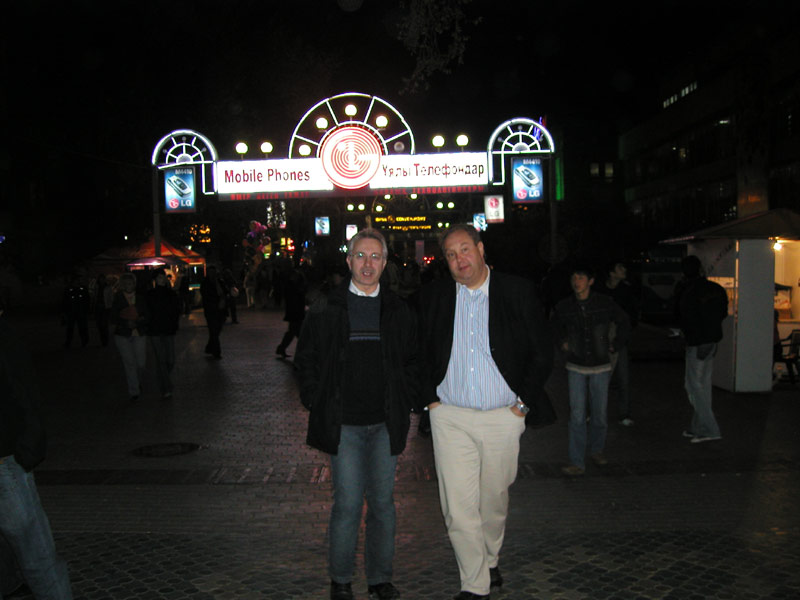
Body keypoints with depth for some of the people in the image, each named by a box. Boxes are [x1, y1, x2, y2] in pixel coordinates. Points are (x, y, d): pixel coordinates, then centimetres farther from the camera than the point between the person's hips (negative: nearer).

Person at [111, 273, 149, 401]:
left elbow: (147, 316, 4)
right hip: (122, 335, -1)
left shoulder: (141, 298, 5)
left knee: (141, 363, 0)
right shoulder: (118, 299, 3)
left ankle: (137, 381, 32)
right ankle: (133, 391, 4)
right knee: (129, 363, -6)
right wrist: (127, 323, -16)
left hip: (139, 334, 1)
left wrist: (137, 322, -16)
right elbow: (114, 318, 0)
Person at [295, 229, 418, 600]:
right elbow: (306, 359, 7)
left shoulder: (400, 312, 7)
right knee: (348, 503, -3)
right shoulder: (324, 310, 1)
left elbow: (413, 361, 14)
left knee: (382, 501, 10)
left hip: (386, 424, 3)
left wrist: (405, 404, 6)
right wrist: (317, 403, 0)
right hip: (343, 424, -2)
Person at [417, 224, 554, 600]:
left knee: (494, 498, 14)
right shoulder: (434, 295, 3)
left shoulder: (517, 292, -2)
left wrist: (524, 401, -2)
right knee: (458, 505, -2)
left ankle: (490, 560, 41)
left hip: (502, 417, 0)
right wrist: (430, 397, 3)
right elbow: (420, 352, 12)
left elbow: (542, 352, 2)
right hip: (450, 417, 1)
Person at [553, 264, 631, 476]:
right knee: (577, 416, -6)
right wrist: (562, 344, 6)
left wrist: (615, 345, 6)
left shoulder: (605, 303, -6)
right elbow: (556, 328, 19)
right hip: (576, 367, 0)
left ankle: (596, 449, 32)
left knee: (600, 414, 8)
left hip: (600, 366, 0)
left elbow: (624, 322, 10)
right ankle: (577, 462, -1)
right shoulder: (563, 307, -2)